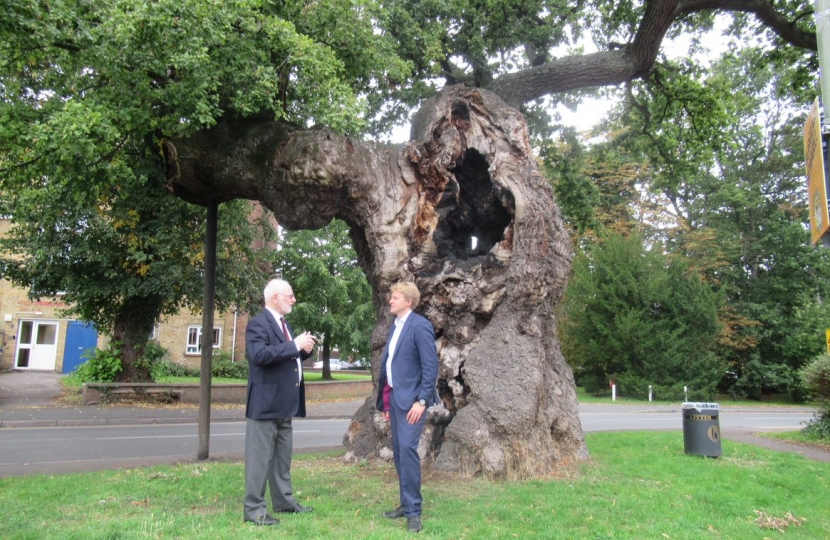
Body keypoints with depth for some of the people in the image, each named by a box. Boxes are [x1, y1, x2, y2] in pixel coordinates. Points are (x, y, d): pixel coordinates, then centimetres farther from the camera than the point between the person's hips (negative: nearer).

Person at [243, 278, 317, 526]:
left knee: (282, 457, 17)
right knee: (260, 457, -1)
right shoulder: (258, 324, -14)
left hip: (284, 404, 9)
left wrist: (304, 350, 3)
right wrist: (294, 345, -27)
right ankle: (254, 509, 7)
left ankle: (283, 500, 28)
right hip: (266, 403, -9)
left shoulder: (284, 324, 16)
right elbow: (259, 355, -28)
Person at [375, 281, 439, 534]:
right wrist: (386, 401, 17)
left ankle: (414, 511, -4)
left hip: (411, 399, -8)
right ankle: (406, 503, 22)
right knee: (399, 451, 11)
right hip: (394, 397, 9)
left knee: (407, 449, -13)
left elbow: (431, 366, -16)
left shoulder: (420, 326, -12)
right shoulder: (395, 327, 14)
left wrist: (422, 401, -20)